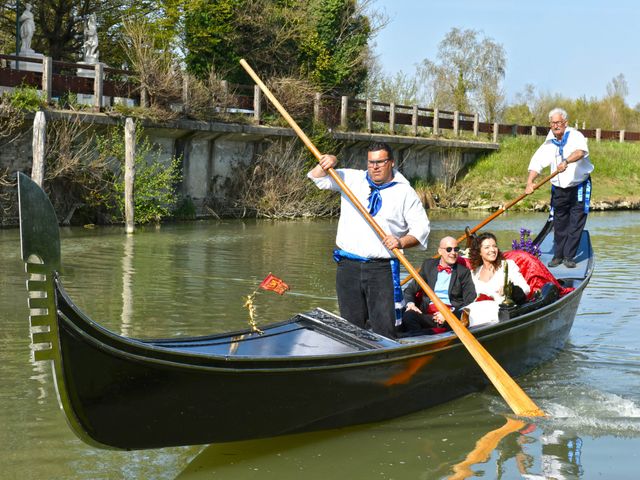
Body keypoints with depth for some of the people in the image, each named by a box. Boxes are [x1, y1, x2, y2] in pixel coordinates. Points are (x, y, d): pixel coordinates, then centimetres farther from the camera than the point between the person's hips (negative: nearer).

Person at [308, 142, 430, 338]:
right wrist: (326, 164, -8)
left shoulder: (405, 192, 5)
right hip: (348, 266, 3)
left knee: (384, 327, -9)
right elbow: (318, 178, 13)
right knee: (352, 324, 8)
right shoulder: (352, 179, 11)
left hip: (382, 269, -2)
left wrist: (402, 242, -16)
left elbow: (421, 226, 2)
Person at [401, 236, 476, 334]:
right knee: (408, 315, -30)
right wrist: (410, 303, -4)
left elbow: (470, 301, 3)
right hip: (427, 314, 1)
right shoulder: (428, 265, 19)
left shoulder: (463, 271, 13)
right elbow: (410, 289, 19)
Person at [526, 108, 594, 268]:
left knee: (576, 223, -4)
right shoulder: (549, 144, 4)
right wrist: (529, 182, -17)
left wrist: (566, 161, -50)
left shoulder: (575, 136, -10)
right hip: (559, 189, 4)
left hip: (579, 187, -4)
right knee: (559, 224, 7)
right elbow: (537, 162, -2)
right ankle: (558, 255, 17)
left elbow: (581, 151, -32)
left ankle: (569, 256, 3)